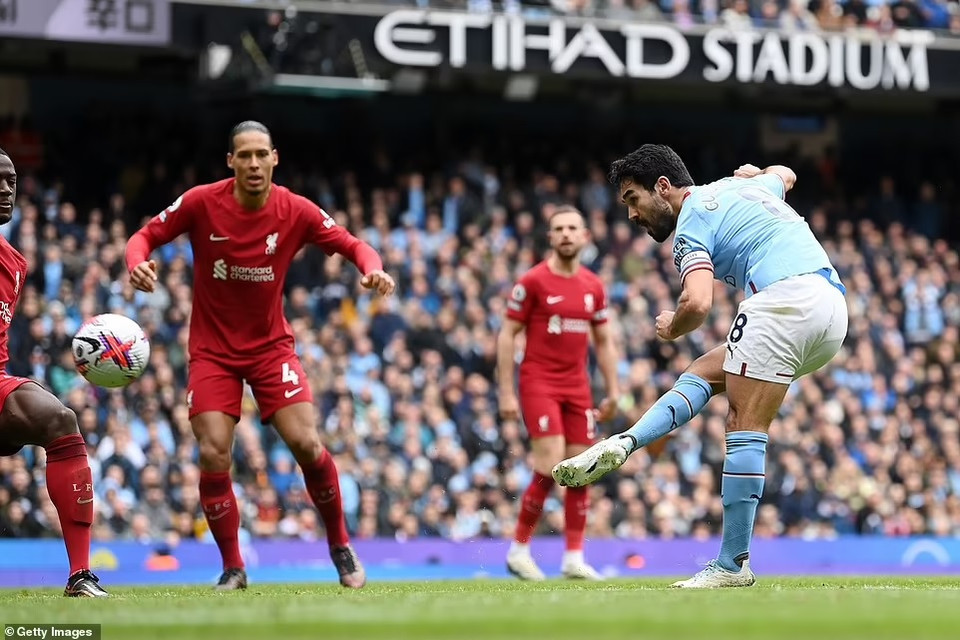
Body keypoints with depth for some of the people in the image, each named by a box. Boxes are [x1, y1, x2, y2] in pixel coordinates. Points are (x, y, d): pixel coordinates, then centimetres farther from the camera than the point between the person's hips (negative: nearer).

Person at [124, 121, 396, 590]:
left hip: (271, 346, 1)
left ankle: (340, 546, 11)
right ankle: (232, 567, 3)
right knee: (213, 455, -14)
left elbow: (353, 246, -2)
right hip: (212, 350, 0)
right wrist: (137, 263, -26)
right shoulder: (201, 203, -12)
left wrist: (372, 269, -25)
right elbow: (146, 236, -3)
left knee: (307, 445, -13)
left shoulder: (296, 211, -10)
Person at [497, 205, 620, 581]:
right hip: (539, 384, -5)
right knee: (550, 467, -16)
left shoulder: (593, 286, 9)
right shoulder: (533, 282, -6)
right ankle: (519, 550, -3)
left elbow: (603, 341, 17)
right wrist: (506, 393, -10)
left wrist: (613, 392, 11)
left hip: (577, 387, 5)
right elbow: (507, 335, -5)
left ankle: (574, 557, 8)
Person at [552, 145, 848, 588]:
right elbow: (785, 175, 49)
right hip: (833, 309, 9)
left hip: (785, 297, -9)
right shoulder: (742, 186, 26)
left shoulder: (691, 226, 2)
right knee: (707, 371, 14)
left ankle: (733, 563, -9)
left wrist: (671, 329, 6)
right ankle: (623, 445, -5)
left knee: (745, 430, -6)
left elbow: (697, 303, -13)